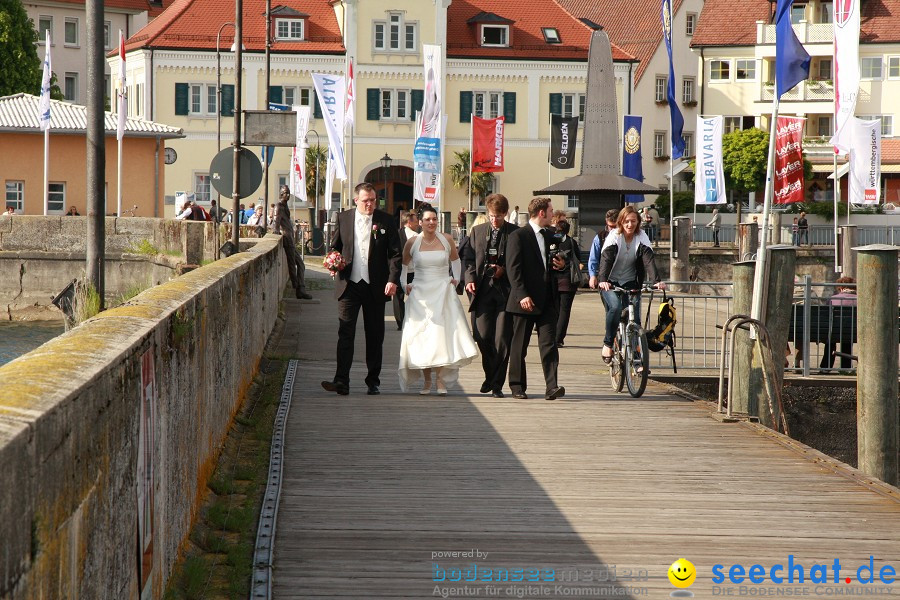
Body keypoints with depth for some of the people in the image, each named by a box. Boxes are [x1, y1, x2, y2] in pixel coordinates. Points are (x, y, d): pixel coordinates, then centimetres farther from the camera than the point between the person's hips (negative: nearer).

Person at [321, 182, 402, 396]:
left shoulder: (386, 221, 1)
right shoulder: (343, 218, 5)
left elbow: (395, 253, 0)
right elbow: (334, 246, 15)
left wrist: (393, 280, -12)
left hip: (376, 287, 0)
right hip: (349, 284, 0)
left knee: (375, 336, 7)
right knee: (345, 332, -9)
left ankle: (373, 381, 16)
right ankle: (341, 381, -13)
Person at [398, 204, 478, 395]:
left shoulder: (446, 240, 3)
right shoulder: (412, 243, 1)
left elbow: (455, 260, 20)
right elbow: (403, 265, 16)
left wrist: (456, 280, 10)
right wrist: (404, 285, 6)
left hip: (443, 294, 0)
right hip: (420, 295, 0)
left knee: (442, 334, -10)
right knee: (421, 336, -3)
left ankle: (440, 380, -9)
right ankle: (426, 380, 4)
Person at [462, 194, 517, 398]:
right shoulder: (477, 231, 12)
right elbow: (469, 258, 12)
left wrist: (504, 270, -10)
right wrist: (470, 279, -3)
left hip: (506, 290, -2)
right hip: (483, 289, 2)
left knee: (502, 339, -4)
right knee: (483, 336, -1)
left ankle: (497, 384, 4)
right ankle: (490, 375, 22)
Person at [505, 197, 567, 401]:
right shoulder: (518, 236, -5)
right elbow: (513, 269, -11)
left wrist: (561, 266, 6)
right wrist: (522, 295, -20)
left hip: (547, 300, 5)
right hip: (526, 300, -5)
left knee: (549, 343, -6)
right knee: (519, 345, 5)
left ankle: (552, 387, -13)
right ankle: (517, 386, 15)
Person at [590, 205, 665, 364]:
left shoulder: (642, 238, -5)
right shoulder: (614, 237, -11)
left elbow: (649, 261, -17)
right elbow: (606, 259, -23)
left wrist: (657, 281, -33)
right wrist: (602, 280, -41)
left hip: (630, 282, 2)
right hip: (610, 283, -2)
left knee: (634, 315, -10)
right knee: (615, 307, -27)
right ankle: (608, 343, -11)